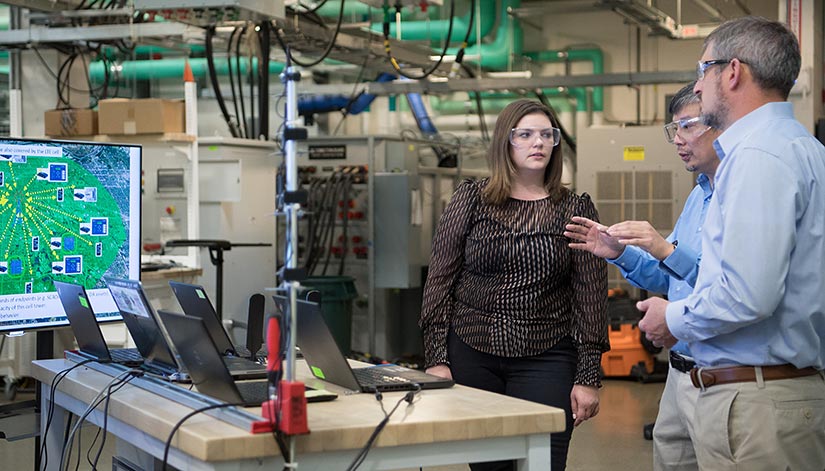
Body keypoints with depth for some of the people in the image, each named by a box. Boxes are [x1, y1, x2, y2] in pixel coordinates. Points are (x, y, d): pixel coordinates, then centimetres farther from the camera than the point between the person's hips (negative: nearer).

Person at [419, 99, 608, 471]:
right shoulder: (470, 199, 4)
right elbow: (440, 281, 4)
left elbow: (591, 296, 1)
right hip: (471, 355, 1)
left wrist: (588, 377, -3)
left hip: (546, 360, 0)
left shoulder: (576, 210, 3)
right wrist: (437, 359, -2)